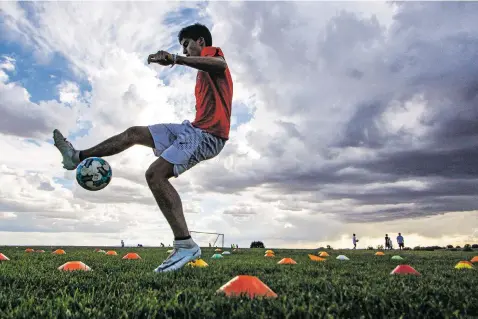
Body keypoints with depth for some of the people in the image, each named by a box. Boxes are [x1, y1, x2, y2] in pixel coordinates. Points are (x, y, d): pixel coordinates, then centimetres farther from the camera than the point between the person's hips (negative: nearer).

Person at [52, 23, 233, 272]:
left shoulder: (212, 52, 1)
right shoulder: (203, 70, 29)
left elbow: (221, 65, -26)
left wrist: (176, 59, -37)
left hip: (208, 133, -9)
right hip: (195, 128, 10)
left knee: (155, 174, -24)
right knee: (134, 133, 12)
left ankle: (186, 245, -24)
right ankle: (78, 157, 25)